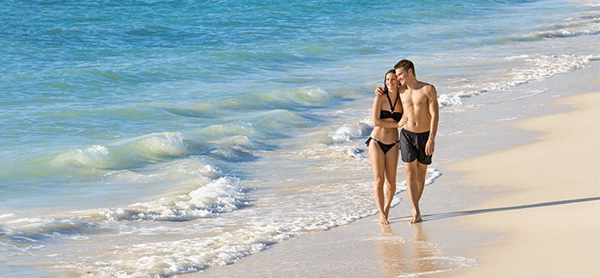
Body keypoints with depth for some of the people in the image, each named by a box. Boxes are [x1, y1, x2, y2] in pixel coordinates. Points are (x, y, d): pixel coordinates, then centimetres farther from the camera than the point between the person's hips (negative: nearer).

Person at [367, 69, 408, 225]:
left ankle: (386, 209, 26)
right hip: (376, 143, -2)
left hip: (392, 145, 2)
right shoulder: (380, 97, -5)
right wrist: (397, 124, -14)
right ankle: (381, 215, -3)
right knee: (378, 181, -7)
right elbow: (375, 121, -12)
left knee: (391, 183, 1)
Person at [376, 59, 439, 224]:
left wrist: (431, 139, -21)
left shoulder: (428, 89, -9)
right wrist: (381, 91, 4)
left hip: (425, 136, -2)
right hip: (407, 135, 2)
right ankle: (416, 213, -13)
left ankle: (415, 205, 28)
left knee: (421, 174, 9)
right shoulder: (401, 91, 5)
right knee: (410, 173, -10)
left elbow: (434, 115, -13)